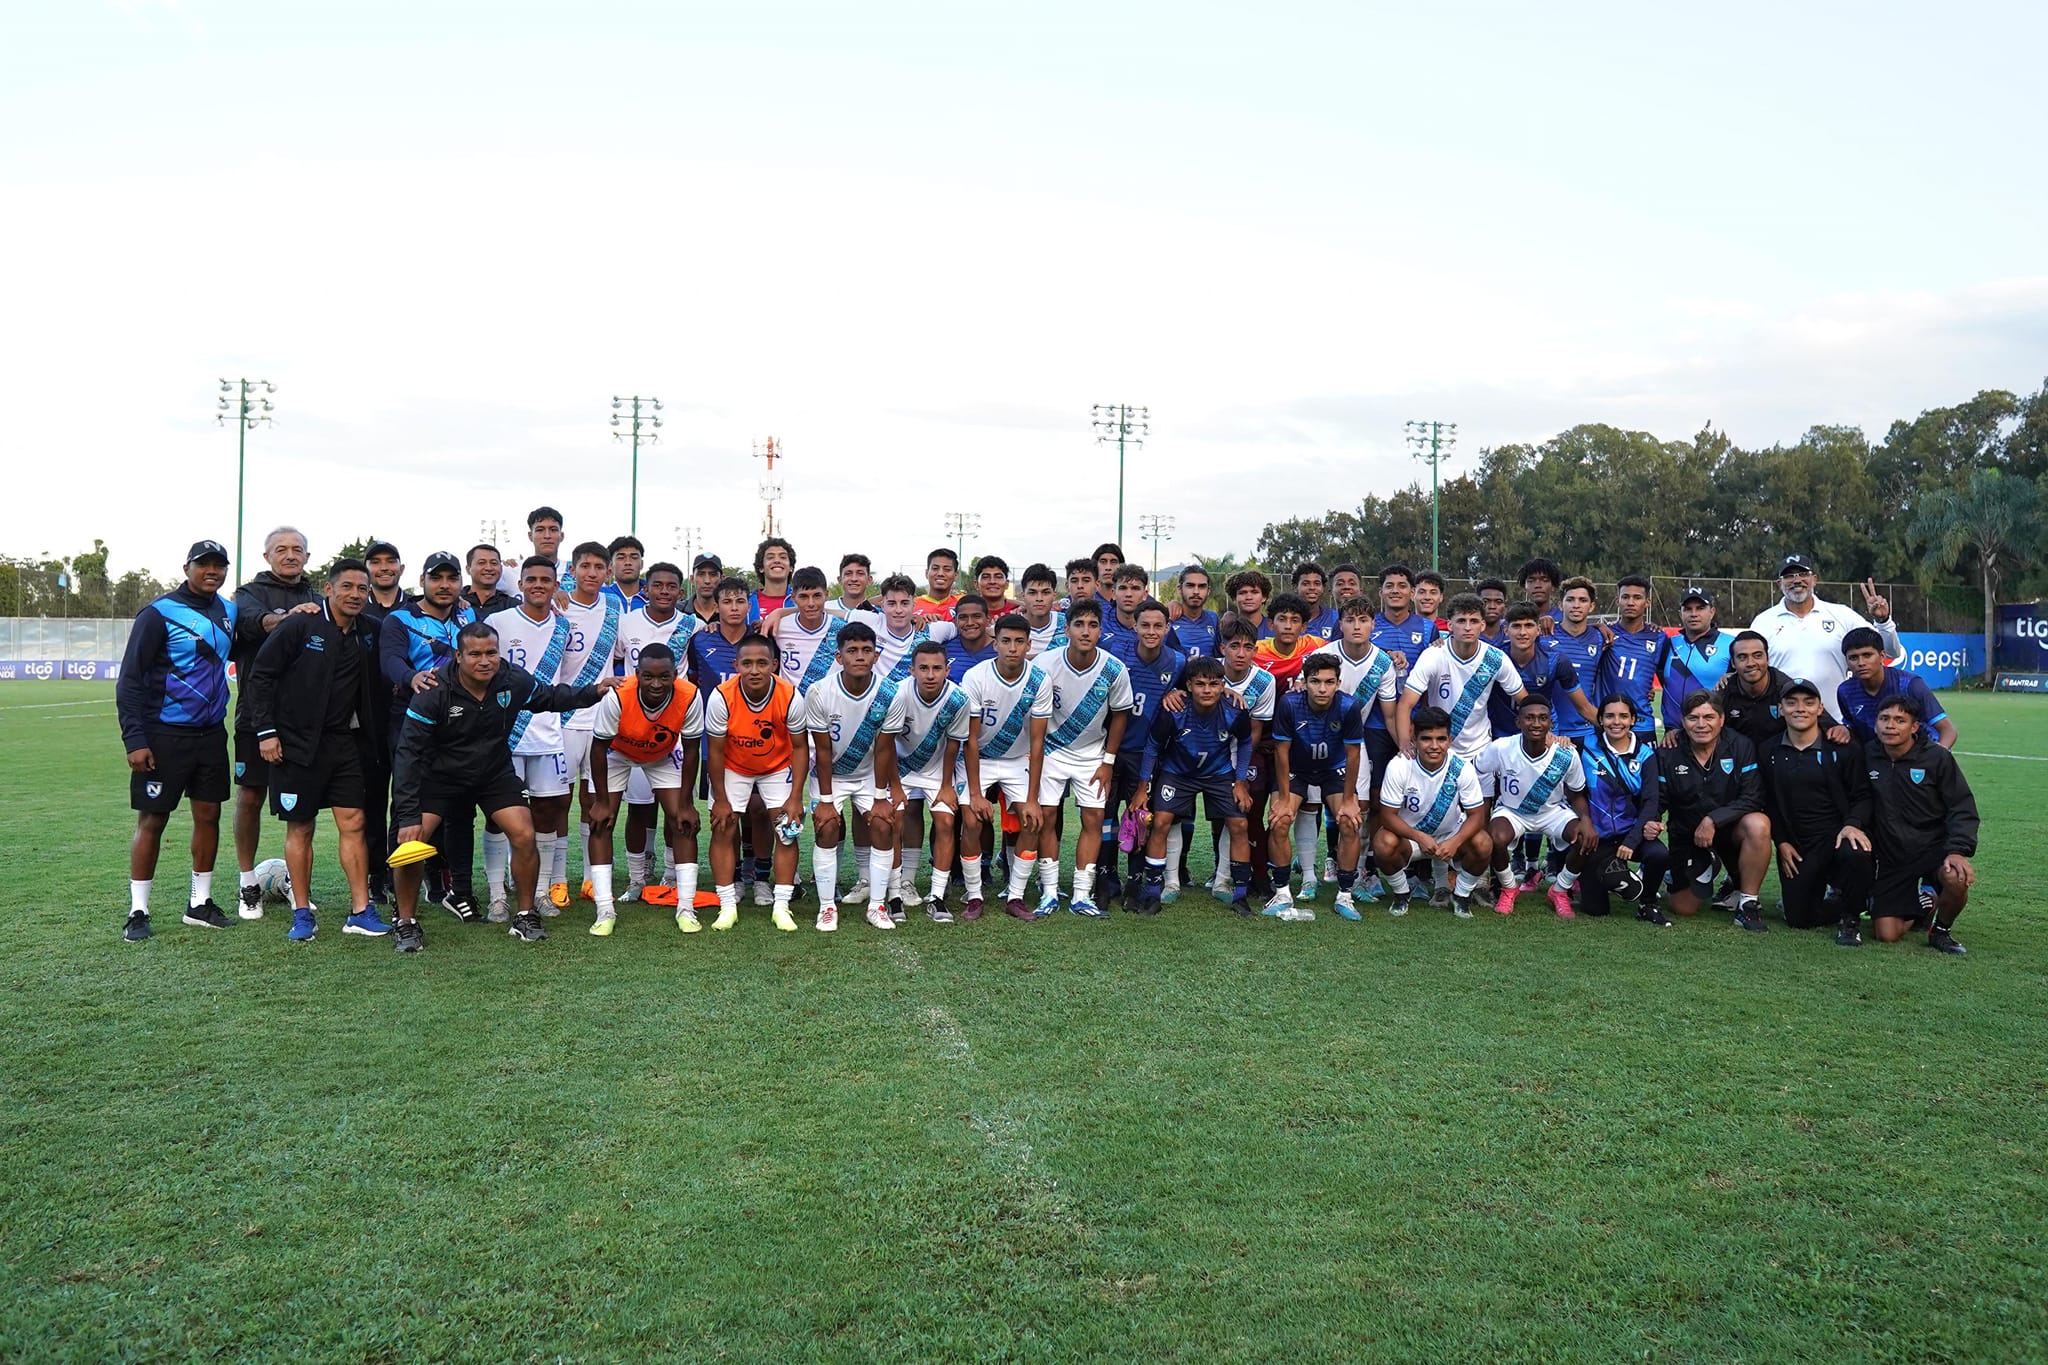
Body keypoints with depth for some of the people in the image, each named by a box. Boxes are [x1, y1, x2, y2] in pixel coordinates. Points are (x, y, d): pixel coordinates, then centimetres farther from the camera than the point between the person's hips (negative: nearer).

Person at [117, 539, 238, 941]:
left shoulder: (228, 612, 8)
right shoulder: (159, 613, -10)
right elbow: (130, 680, -10)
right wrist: (135, 740, -16)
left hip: (211, 734, 6)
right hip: (165, 737, -6)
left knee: (209, 816, 8)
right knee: (152, 820, 0)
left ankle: (201, 904, 20)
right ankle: (137, 912, 8)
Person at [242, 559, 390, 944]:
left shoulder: (367, 634, 7)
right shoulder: (300, 626, -8)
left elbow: (371, 686, 19)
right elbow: (260, 676, -6)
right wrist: (266, 731, -10)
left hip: (344, 743, 4)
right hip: (297, 744, -4)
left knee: (353, 823, -1)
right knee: (300, 828, 3)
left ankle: (361, 912, 3)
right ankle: (302, 913, 13)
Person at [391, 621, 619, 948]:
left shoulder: (514, 682, -16)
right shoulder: (433, 694, -25)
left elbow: (551, 696, 9)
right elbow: (409, 754, -24)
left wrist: (595, 691, -5)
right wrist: (408, 815, -30)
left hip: (495, 773, 2)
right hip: (439, 776, -2)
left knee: (524, 836, -12)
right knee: (410, 841, -16)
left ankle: (525, 917, 8)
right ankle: (407, 923, 5)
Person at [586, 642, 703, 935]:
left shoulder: (690, 697, -33)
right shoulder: (617, 696, -38)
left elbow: (690, 751, -19)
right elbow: (599, 748, -23)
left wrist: (686, 804, -15)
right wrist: (601, 801, -17)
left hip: (664, 755, 1)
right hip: (616, 752, -1)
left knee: (683, 821, -8)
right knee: (600, 823, -9)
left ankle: (686, 907, 0)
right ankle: (605, 911, -4)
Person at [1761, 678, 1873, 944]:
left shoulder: (1844, 748, -1)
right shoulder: (1768, 752, 7)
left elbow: (1863, 795, -1)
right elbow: (1768, 802, 9)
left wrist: (1853, 824, -21)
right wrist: (1781, 842, -1)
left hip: (1839, 835, -2)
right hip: (1796, 846, 2)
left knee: (1857, 856, -39)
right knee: (1798, 918, -4)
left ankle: (1850, 917, -8)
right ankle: (1837, 900, 32)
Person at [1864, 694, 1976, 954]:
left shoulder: (1937, 757, -8)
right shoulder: (1868, 755, -1)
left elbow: (1962, 808, -9)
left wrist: (1958, 851, -22)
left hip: (1935, 847, -2)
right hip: (1892, 857, 2)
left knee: (1956, 879, -39)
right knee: (1886, 935, -6)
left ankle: (1941, 929, -3)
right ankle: (1919, 910, 33)